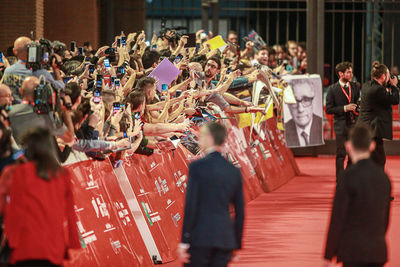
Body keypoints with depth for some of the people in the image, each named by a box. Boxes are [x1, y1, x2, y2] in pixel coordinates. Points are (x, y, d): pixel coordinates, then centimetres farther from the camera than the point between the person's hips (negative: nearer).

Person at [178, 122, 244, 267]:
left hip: (201, 238, -5)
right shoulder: (234, 171, 9)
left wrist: (184, 241, -9)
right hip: (225, 239, 5)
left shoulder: (197, 167, -7)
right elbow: (240, 212, 12)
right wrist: (237, 244, 19)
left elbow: (190, 205, -11)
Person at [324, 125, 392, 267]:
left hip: (353, 251, -6)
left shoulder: (348, 177, -13)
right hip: (377, 252, 6)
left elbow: (337, 218, -12)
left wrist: (328, 255, -5)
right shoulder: (383, 177, 7)